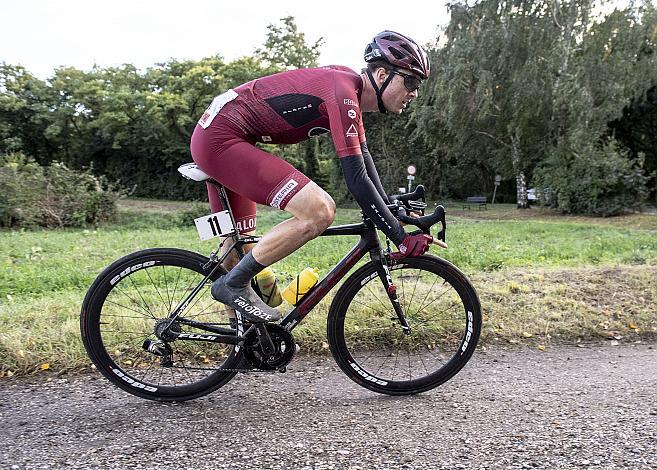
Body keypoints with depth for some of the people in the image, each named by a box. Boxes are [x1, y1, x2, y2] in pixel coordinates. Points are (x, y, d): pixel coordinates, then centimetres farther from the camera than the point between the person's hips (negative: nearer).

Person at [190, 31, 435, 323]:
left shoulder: (353, 85, 10)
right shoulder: (343, 92, -19)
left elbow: (363, 156, 20)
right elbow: (356, 178, -24)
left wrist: (391, 209, 21)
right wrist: (401, 238, -17)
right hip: (221, 139, -10)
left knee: (239, 247, 16)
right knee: (320, 211, -20)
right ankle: (234, 284, -7)